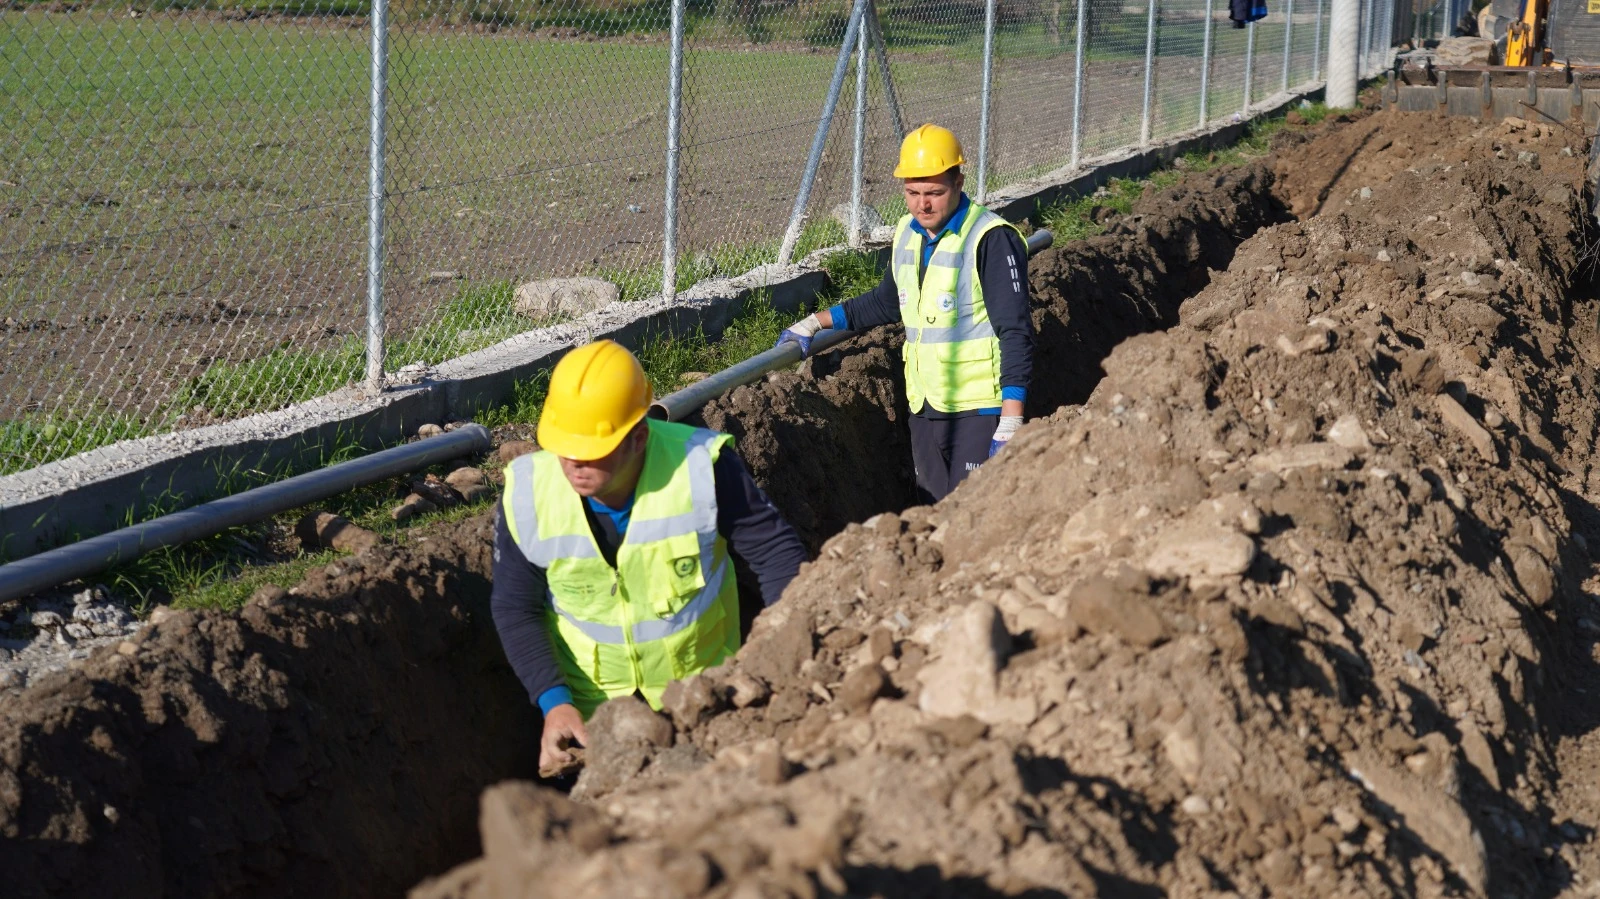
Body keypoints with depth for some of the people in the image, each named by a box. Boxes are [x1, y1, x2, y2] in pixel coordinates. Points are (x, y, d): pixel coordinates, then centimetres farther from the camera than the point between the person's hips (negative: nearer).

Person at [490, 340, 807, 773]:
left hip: (699, 677, 0)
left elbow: (777, 552, -15)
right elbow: (515, 609, -8)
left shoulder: (700, 466, -26)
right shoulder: (528, 493, -21)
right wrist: (553, 702, -20)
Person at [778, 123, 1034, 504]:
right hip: (924, 407, 7)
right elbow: (887, 301, 28)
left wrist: (1011, 422, -22)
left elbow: (1016, 332, -16)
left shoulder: (992, 240, -13)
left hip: (979, 411, -7)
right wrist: (815, 323, 23)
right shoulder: (907, 234, 11)